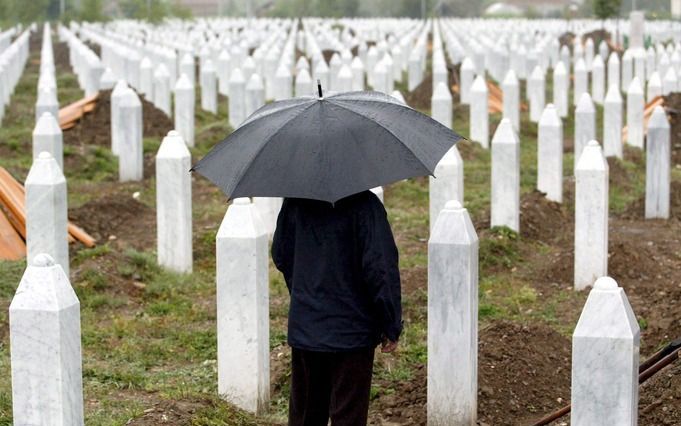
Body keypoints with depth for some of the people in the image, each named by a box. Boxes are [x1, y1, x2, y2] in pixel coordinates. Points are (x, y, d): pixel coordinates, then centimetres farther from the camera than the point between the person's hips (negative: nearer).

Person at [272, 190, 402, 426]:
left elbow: (281, 255, 13)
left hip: (303, 327, 5)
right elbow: (381, 266, -19)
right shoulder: (364, 205, -16)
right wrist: (391, 326, -10)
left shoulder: (295, 202, 1)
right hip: (351, 331, -5)